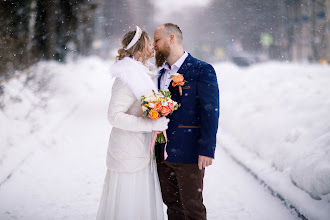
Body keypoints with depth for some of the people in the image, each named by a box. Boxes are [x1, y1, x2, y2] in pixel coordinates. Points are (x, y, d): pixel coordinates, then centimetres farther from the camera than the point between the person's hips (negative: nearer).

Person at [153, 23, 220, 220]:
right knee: (171, 204, 14)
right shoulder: (162, 73, 14)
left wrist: (207, 150, -17)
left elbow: (211, 113, -12)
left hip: (189, 154, -7)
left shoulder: (202, 70, -9)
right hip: (163, 153, 7)